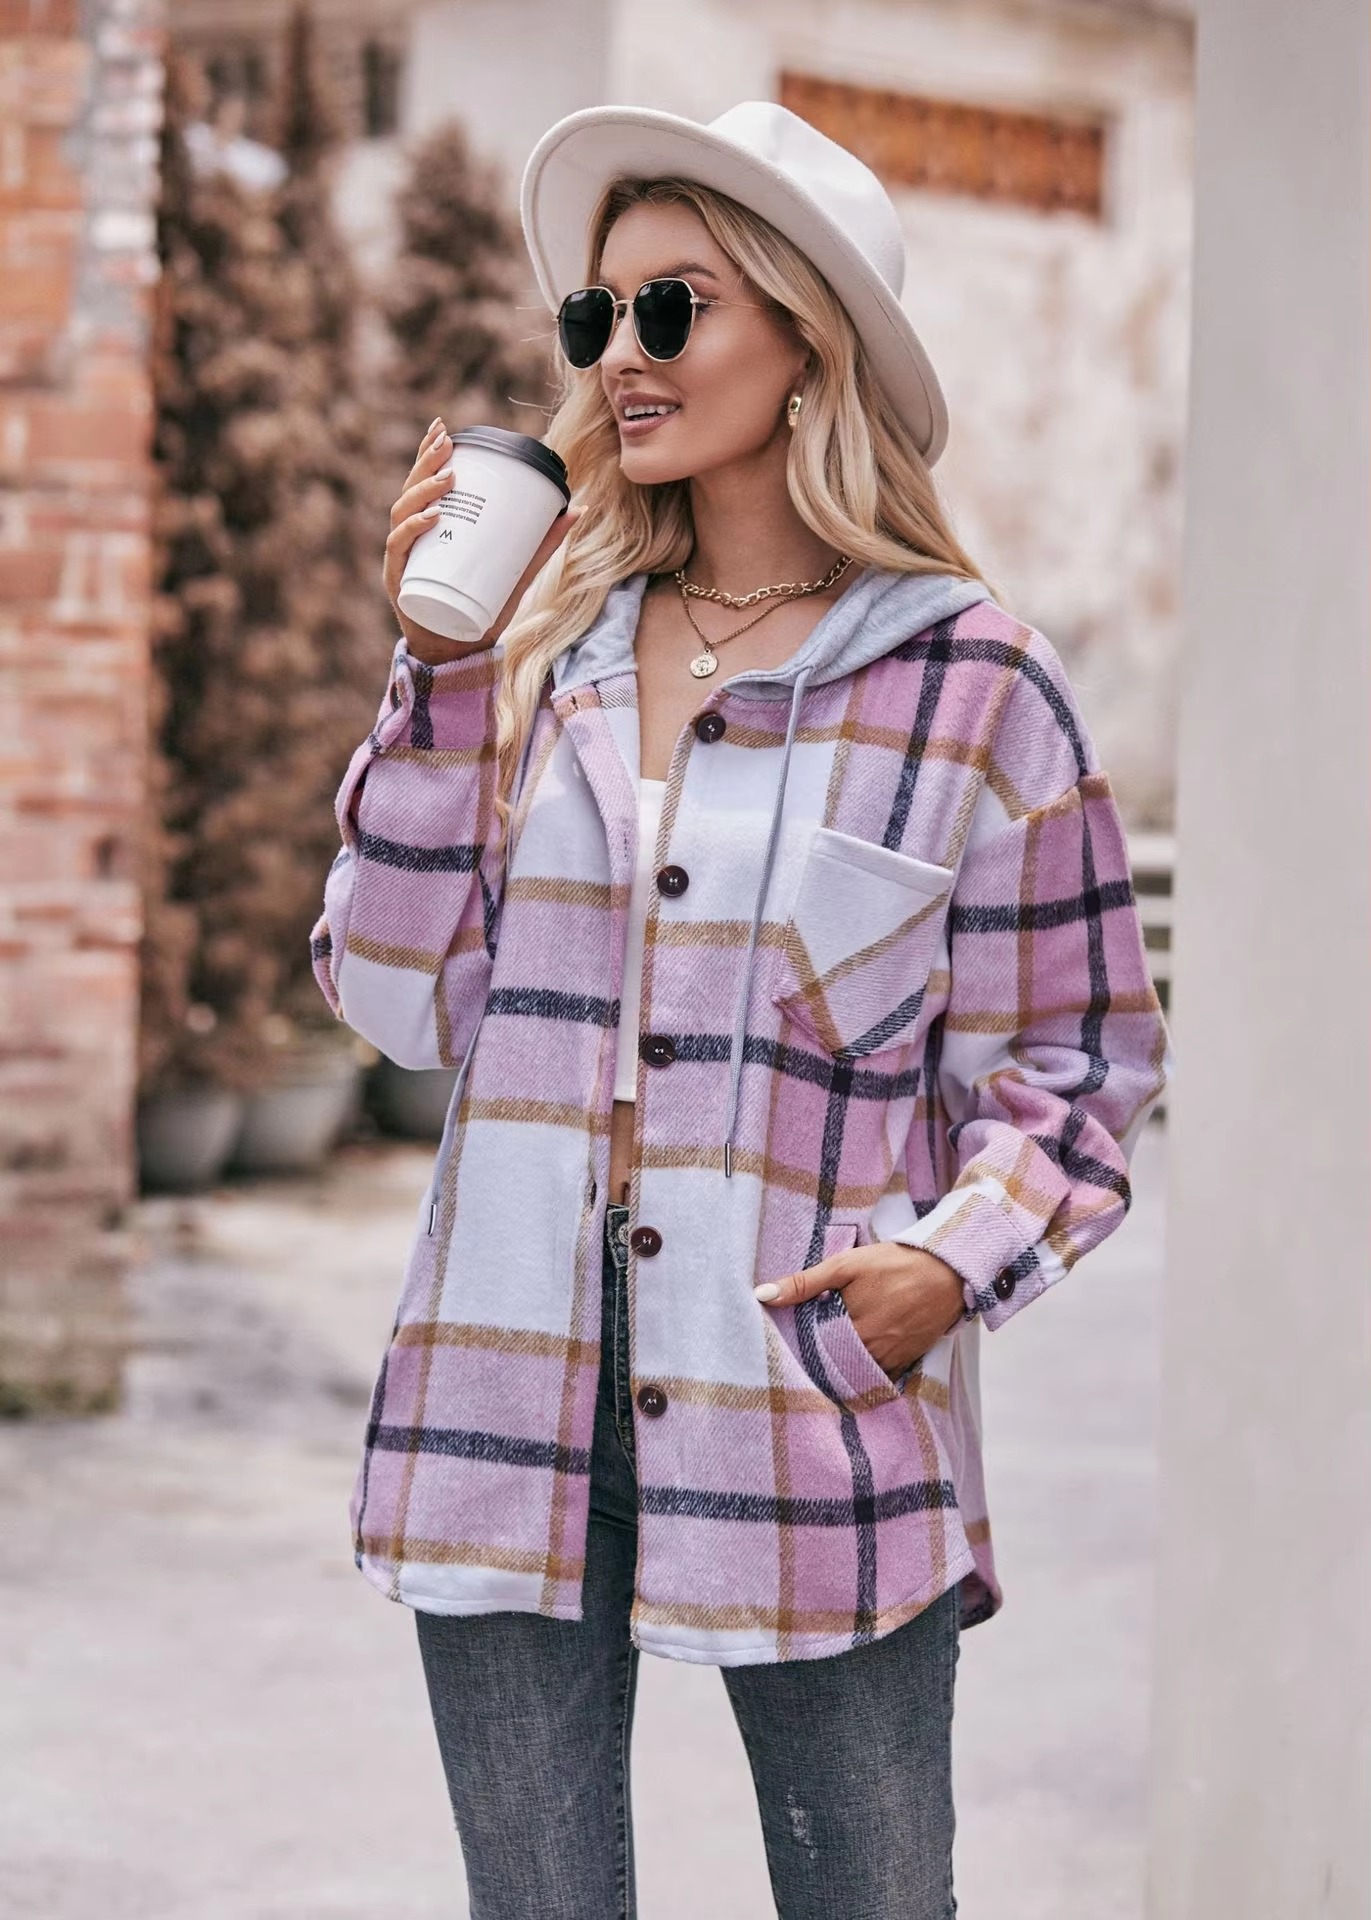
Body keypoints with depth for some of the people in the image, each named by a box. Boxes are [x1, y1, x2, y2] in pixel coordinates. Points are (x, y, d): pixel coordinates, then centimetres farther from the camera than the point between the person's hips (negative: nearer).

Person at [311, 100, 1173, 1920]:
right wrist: (440, 670, -2)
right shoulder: (542, 652, 7)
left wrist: (962, 1255, -14)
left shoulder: (972, 684, -3)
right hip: (514, 1411, 3)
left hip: (819, 1411, -3)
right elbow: (404, 996, 4)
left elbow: (1079, 1052, 2)